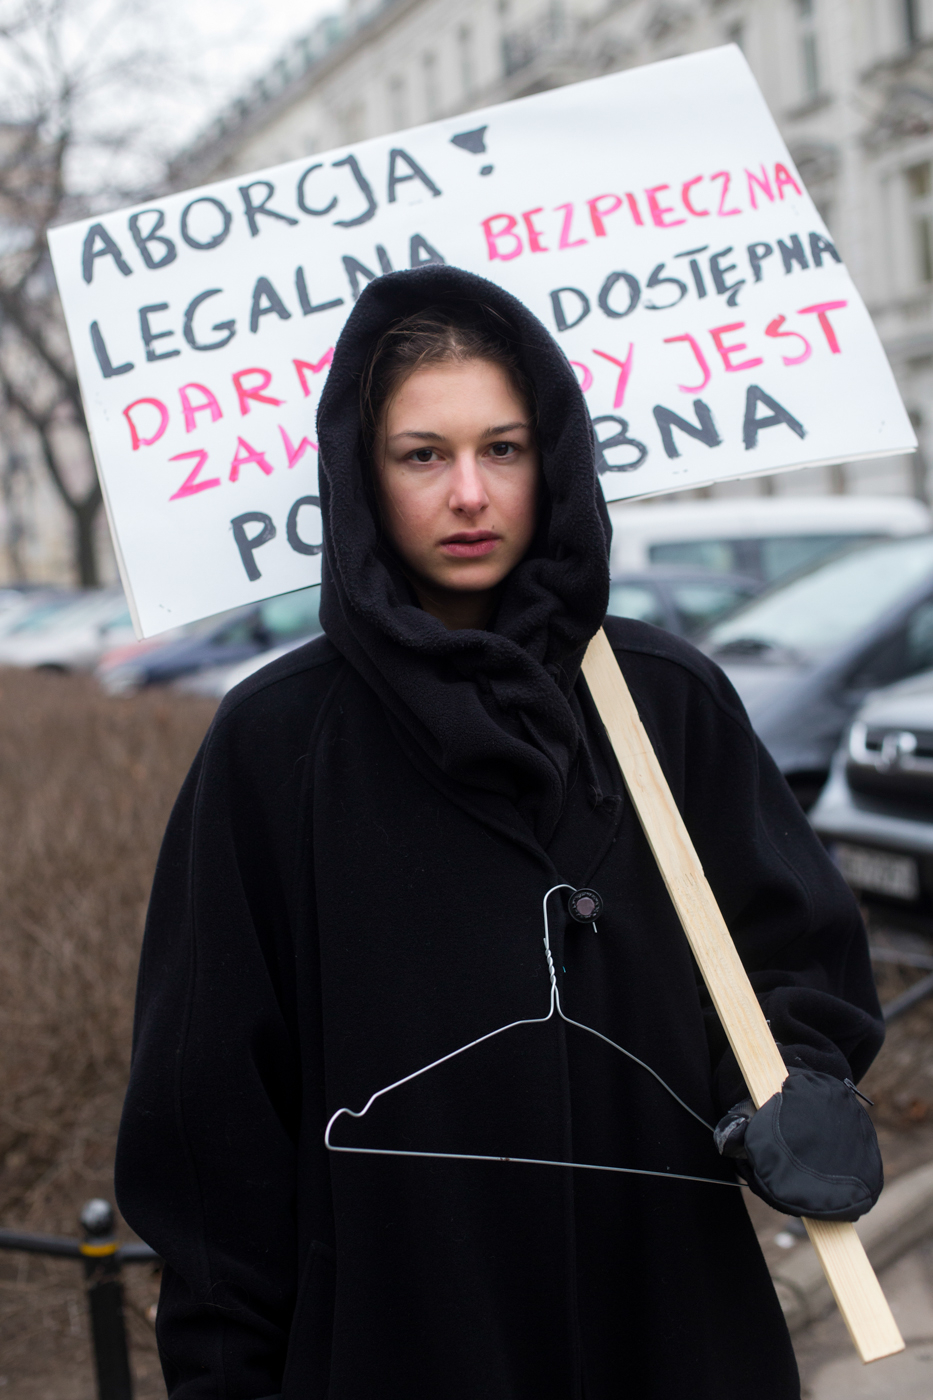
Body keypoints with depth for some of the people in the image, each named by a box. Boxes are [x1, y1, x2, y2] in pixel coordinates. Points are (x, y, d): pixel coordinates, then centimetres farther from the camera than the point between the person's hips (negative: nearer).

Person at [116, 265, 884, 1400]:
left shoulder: (670, 702, -2)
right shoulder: (275, 742, -7)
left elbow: (802, 943, 4)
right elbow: (214, 1094, -4)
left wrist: (805, 1084, -16)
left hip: (671, 1305, 3)